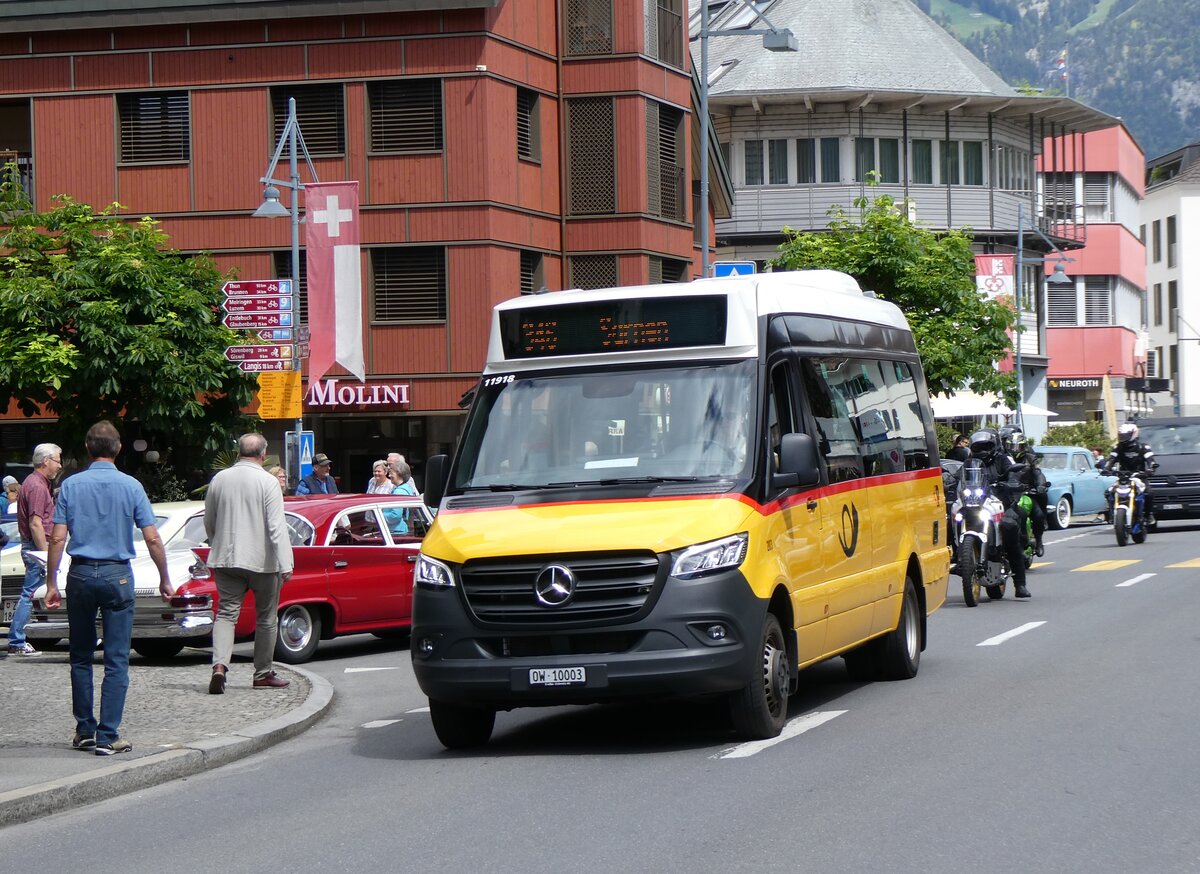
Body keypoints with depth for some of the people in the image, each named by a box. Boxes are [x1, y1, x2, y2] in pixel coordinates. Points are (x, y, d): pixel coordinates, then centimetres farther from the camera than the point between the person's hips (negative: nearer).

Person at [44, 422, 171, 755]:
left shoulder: (71, 485, 0)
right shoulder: (131, 486, -2)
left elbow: (57, 538, -4)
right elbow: (152, 539, -5)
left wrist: (51, 583, 3)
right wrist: (164, 580, 6)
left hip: (81, 574, 2)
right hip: (117, 575, -2)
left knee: (81, 656, 14)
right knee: (116, 659, 0)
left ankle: (84, 731, 17)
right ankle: (107, 736, -4)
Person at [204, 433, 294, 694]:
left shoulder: (219, 479, 4)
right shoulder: (267, 482, -10)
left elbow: (209, 522, 15)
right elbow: (277, 527, -16)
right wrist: (286, 565, -18)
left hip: (225, 559, 3)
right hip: (262, 560, -3)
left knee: (226, 613, 1)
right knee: (266, 618, 11)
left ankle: (219, 665, -21)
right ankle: (263, 673, 18)